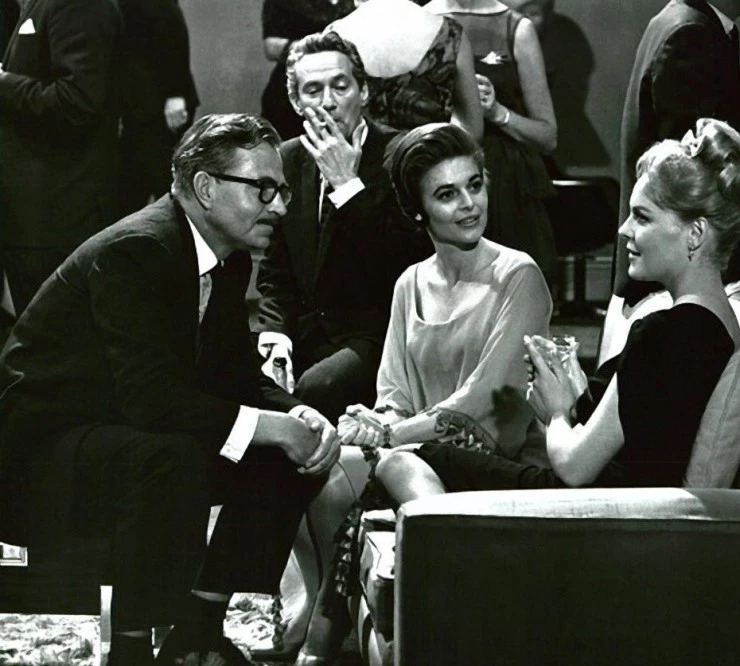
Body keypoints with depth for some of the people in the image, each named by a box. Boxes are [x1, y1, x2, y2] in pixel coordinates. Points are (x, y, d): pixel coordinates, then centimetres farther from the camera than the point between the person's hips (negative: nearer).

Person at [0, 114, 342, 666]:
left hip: (138, 438, 10)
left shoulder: (229, 260, 6)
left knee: (294, 453, 0)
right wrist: (271, 426, -29)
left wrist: (299, 415, -11)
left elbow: (238, 373, 10)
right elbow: (153, 398, -33)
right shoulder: (135, 252, -24)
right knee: (171, 459, -37)